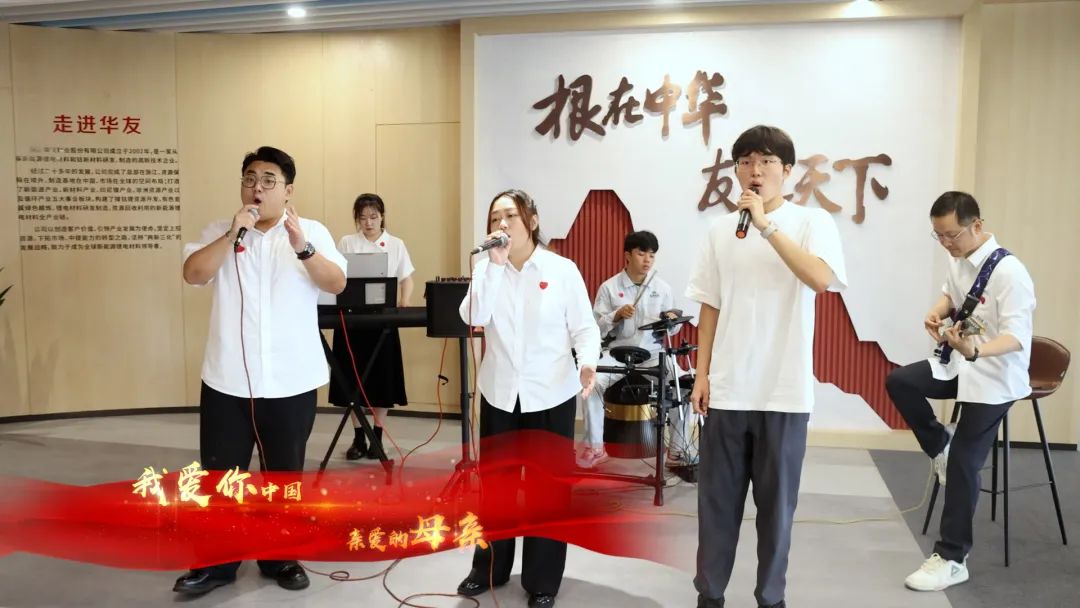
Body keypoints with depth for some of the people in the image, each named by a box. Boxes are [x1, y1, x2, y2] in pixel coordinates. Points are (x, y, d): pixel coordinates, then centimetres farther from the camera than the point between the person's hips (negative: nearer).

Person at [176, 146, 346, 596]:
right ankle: (215, 564, 24)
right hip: (226, 380, 1)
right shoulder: (219, 232, 5)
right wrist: (233, 234, -19)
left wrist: (302, 247, -26)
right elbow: (193, 274, -10)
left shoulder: (312, 232, 1)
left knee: (285, 475, 13)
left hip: (290, 382, -1)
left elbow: (337, 284, -11)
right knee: (218, 475, 9)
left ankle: (281, 559, 29)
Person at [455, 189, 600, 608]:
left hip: (550, 395, -2)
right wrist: (495, 263, -17)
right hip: (499, 392, 3)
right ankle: (489, 569, 33)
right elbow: (473, 319, -13)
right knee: (495, 483, 14)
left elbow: (584, 327, -5)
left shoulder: (563, 270, -5)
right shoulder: (487, 269, 3)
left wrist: (587, 362, -25)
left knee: (548, 487, 6)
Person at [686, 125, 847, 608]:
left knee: (777, 500, 9)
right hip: (727, 388, 3)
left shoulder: (813, 222, -2)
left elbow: (821, 279, -22)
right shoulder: (722, 230, 7)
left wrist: (766, 225, -23)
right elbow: (710, 307, 9)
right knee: (717, 497, 9)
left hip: (784, 390, -2)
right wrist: (701, 373, 5)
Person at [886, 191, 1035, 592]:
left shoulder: (1008, 272, -25)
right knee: (899, 382, -10)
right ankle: (940, 446, 11)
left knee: (963, 464, -6)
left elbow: (1016, 337, -31)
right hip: (960, 363, 8)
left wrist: (974, 351, -51)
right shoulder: (957, 260, -1)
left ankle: (951, 558, 6)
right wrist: (937, 313, -5)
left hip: (994, 377, -7)